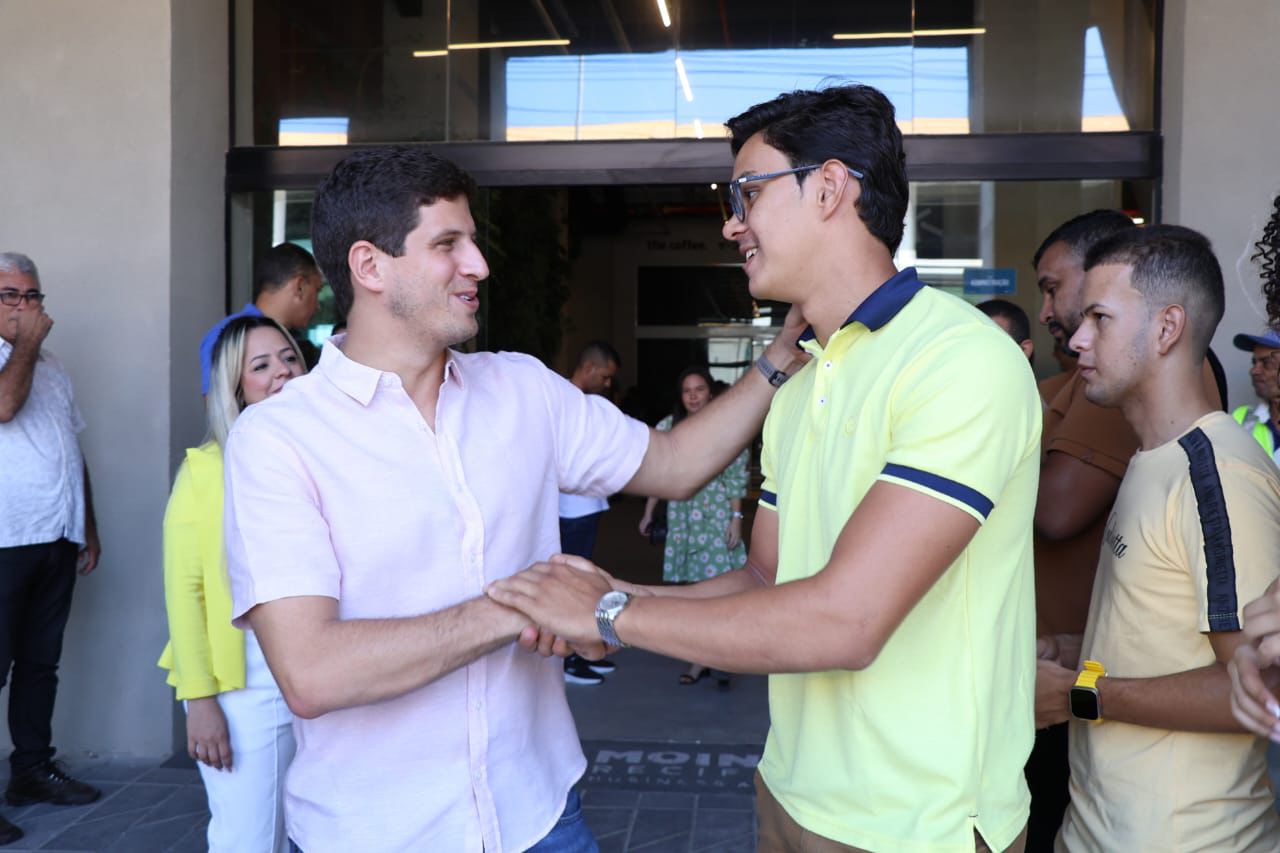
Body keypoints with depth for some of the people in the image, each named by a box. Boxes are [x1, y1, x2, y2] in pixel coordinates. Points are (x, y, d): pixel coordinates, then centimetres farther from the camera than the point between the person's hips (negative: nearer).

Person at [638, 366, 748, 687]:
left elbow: (736, 478, -4)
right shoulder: (668, 427, 6)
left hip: (716, 516, -3)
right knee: (691, 586, 6)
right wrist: (648, 514, 9)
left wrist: (736, 518, -9)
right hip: (681, 517, 3)